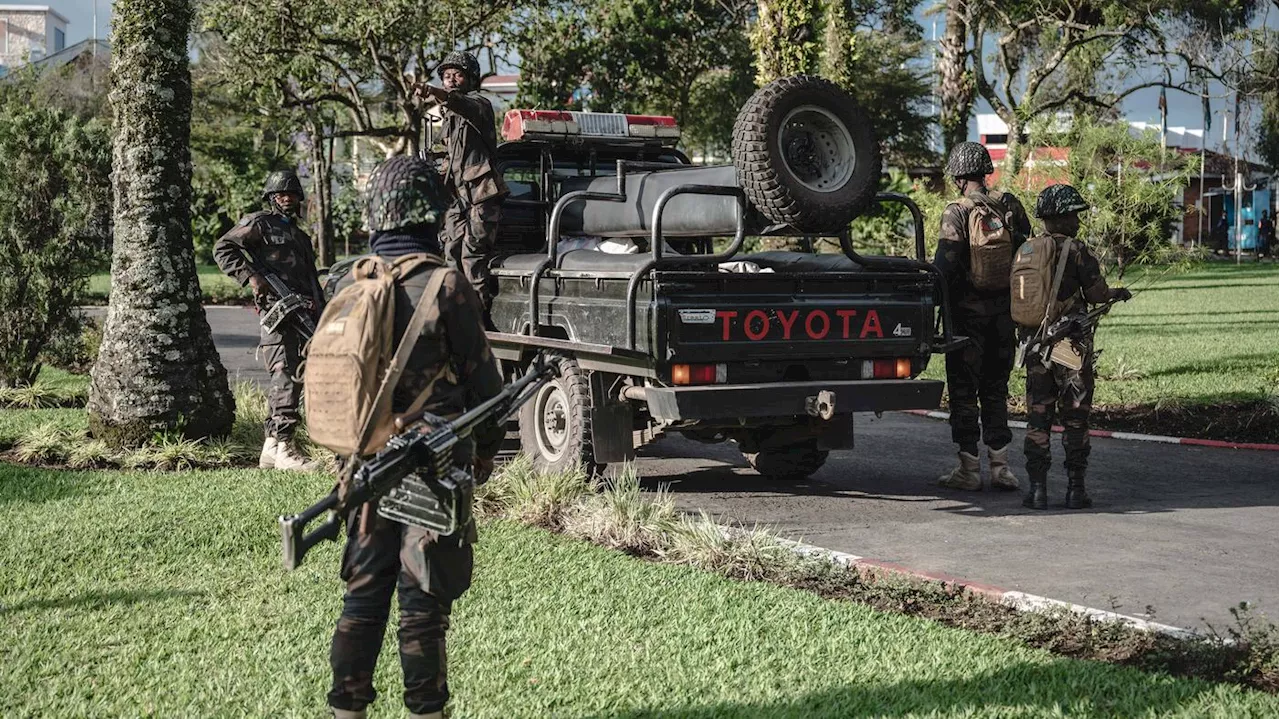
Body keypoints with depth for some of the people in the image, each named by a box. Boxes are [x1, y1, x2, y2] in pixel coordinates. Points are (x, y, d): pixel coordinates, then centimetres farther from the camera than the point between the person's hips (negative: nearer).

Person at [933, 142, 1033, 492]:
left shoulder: (956, 213, -12)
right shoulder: (1010, 206, 4)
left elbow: (945, 266, -17)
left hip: (968, 310, -5)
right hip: (1003, 313, 5)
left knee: (963, 391, 3)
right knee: (996, 389, 14)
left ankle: (969, 468, 5)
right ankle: (1000, 466, 13)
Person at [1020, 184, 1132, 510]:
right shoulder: (1076, 251, -10)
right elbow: (1097, 294, -8)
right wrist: (1119, 293, 11)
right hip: (1072, 346, -4)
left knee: (1037, 416, 7)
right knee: (1074, 417, 4)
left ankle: (1037, 487, 4)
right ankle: (1075, 488, 5)